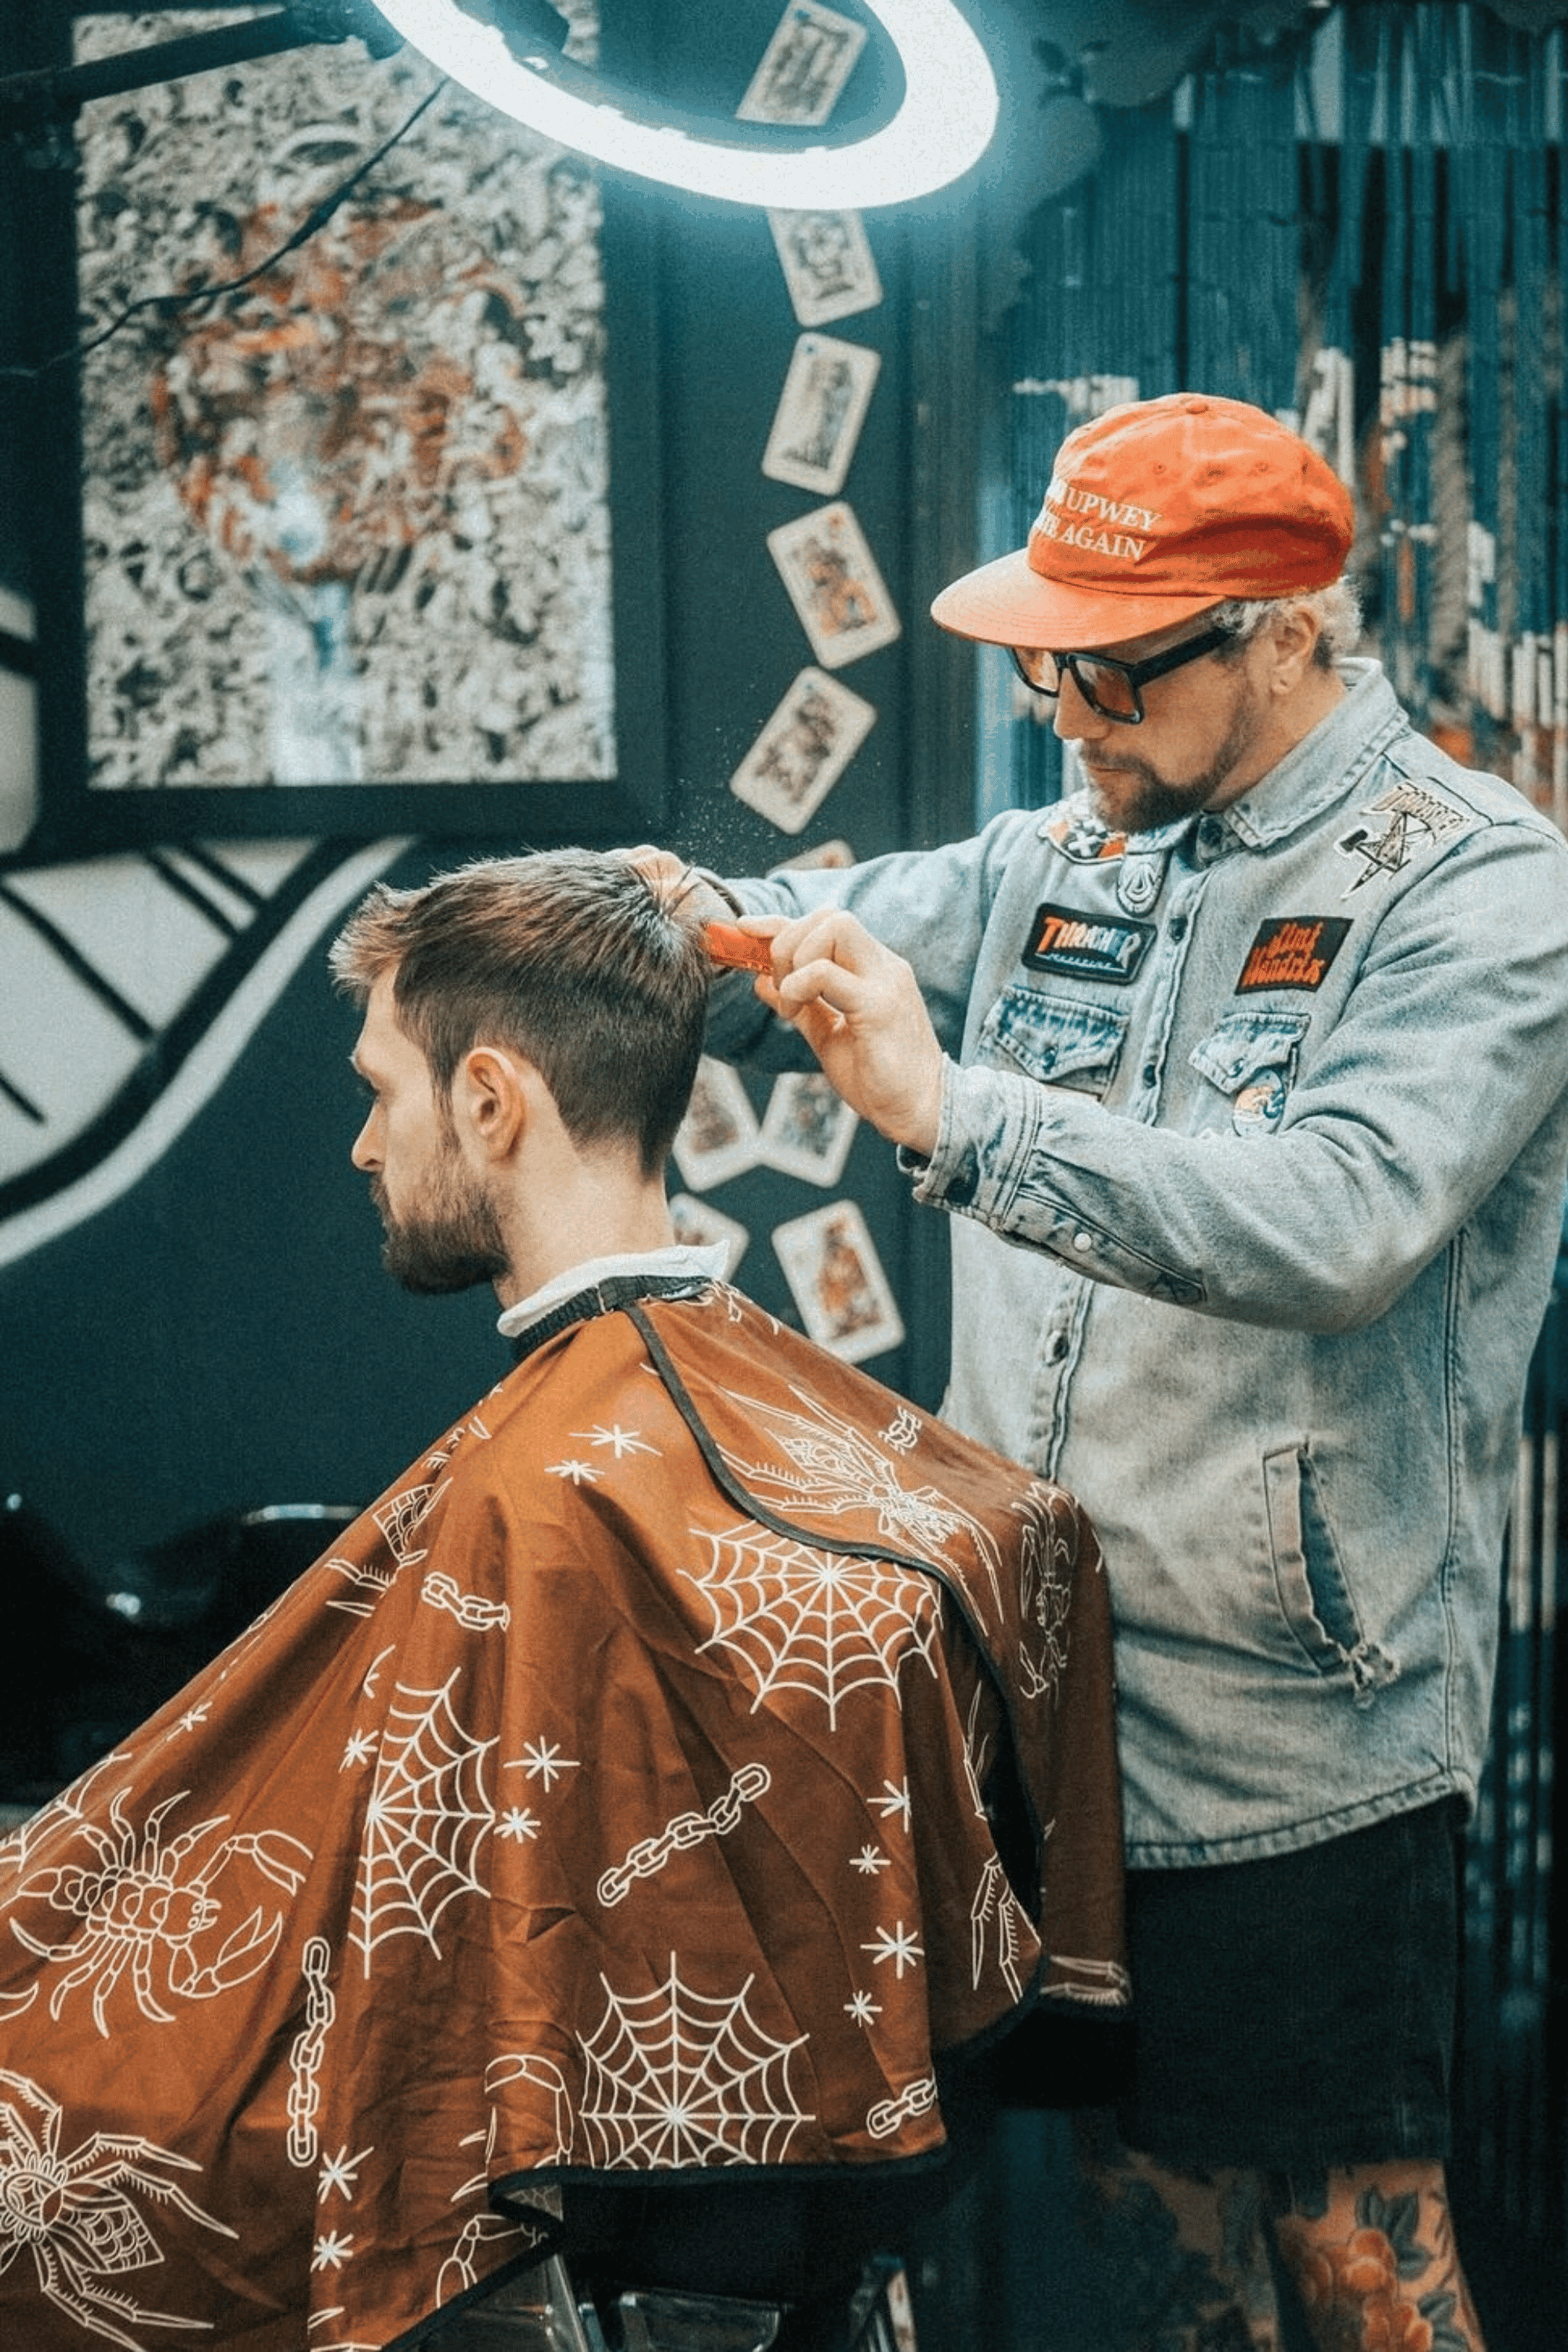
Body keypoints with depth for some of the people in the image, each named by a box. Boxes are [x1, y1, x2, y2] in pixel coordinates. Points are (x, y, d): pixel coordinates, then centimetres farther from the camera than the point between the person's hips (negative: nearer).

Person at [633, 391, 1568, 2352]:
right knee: (1143, 2193, 16)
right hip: (1060, 1694, 6)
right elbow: (808, 954, 12)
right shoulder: (1066, 857, 11)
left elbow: (1341, 1224, -26)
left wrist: (952, 1118, -33)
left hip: (1295, 1731, -6)